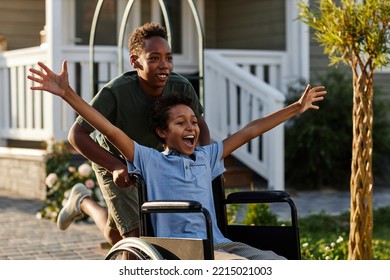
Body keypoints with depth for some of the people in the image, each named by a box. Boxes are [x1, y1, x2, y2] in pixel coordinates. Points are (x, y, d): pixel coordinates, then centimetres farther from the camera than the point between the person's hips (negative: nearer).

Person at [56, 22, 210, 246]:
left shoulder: (181, 87, -26)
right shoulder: (115, 92, -37)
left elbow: (199, 125, -6)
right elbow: (77, 134, -31)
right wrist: (115, 166, -39)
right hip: (113, 162, -4)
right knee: (137, 236, -9)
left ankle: (83, 203, 46)